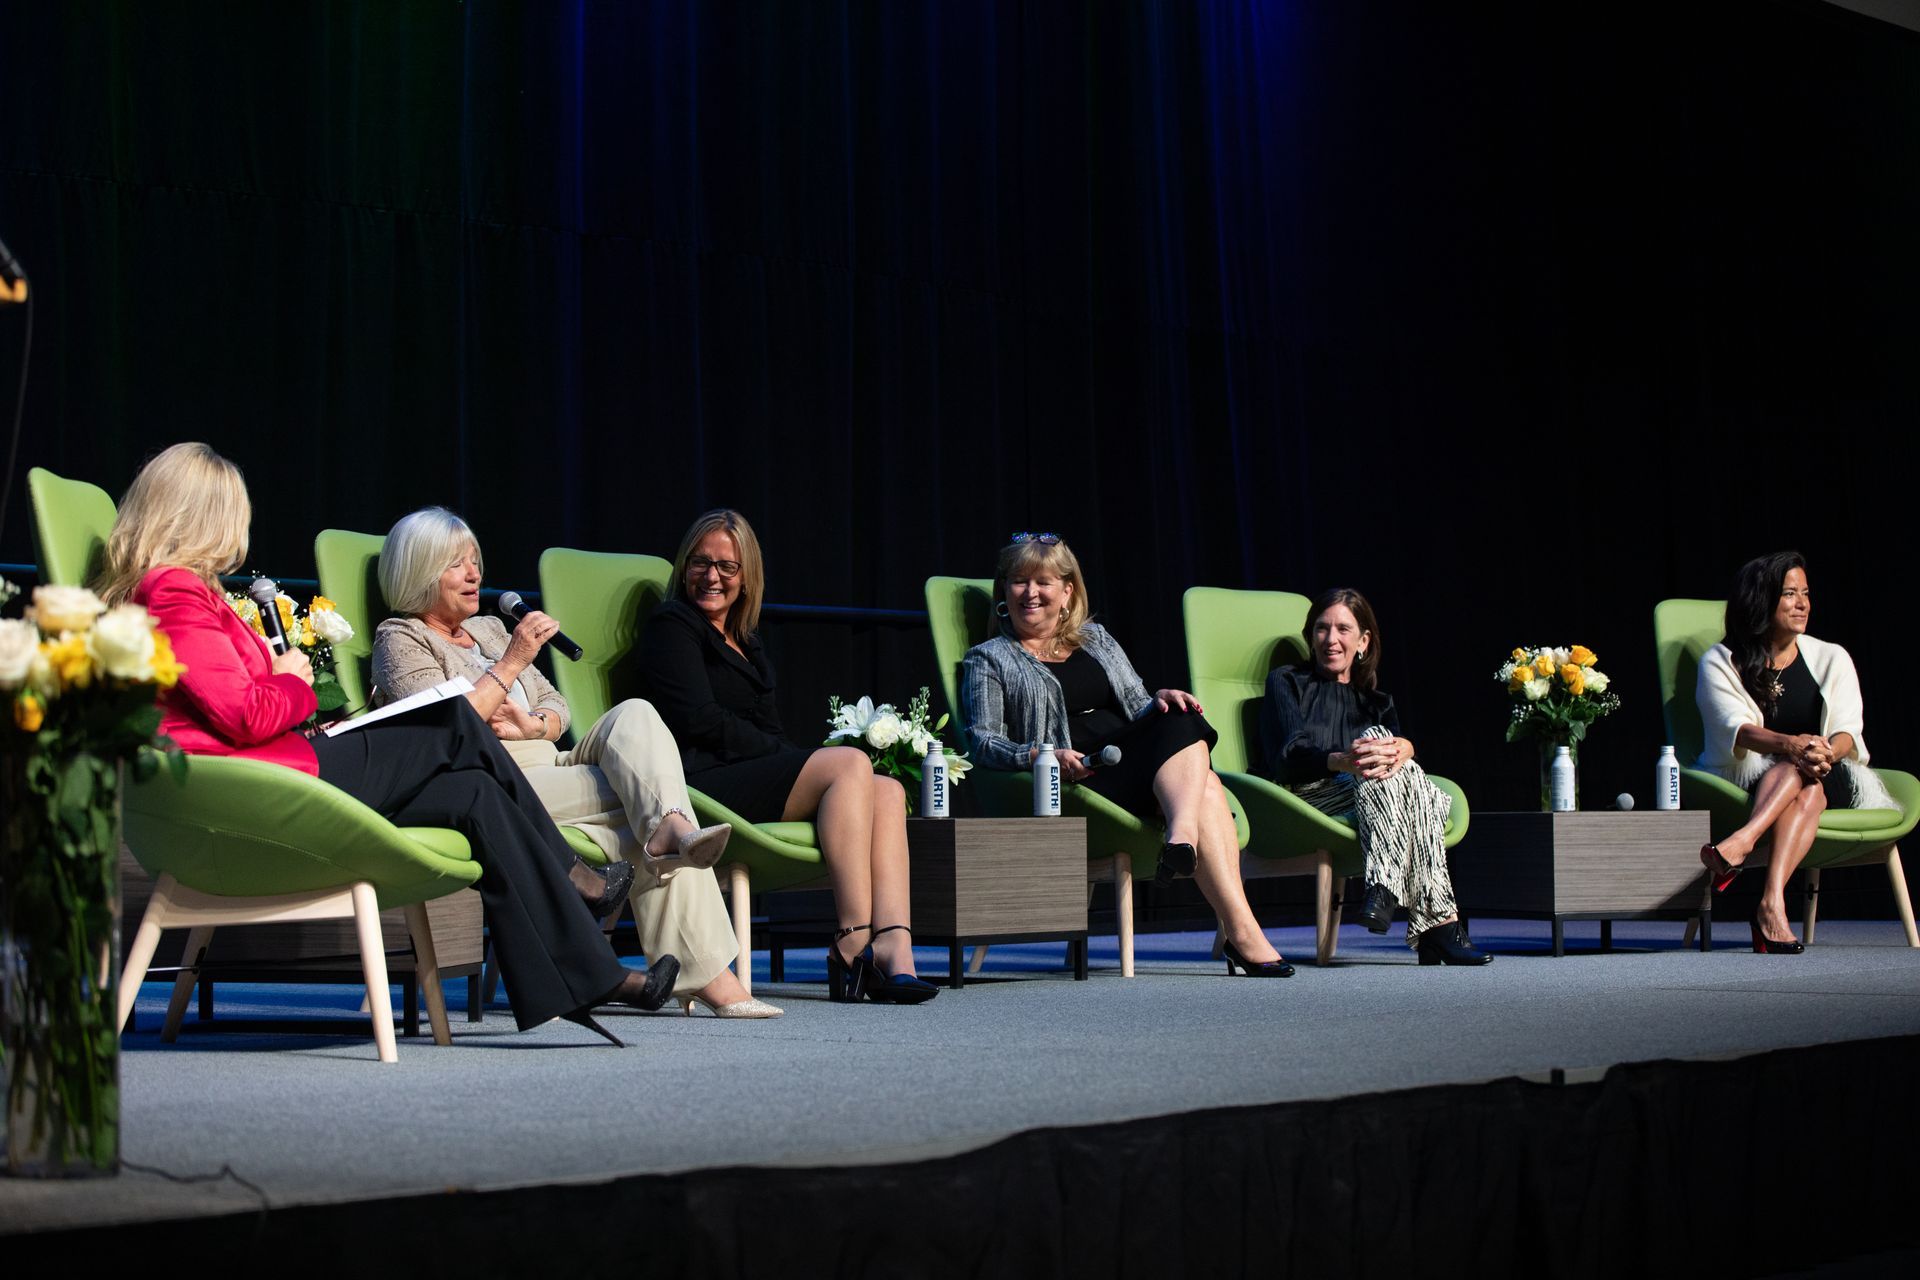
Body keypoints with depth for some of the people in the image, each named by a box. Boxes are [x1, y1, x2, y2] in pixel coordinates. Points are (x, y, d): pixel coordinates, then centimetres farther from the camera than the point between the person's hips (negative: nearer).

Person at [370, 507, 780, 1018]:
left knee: (633, 714, -22)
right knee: (641, 791, -25)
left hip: (550, 770, 7)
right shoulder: (400, 639, 5)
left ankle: (670, 829, -45)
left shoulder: (489, 628, 27)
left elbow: (557, 708, 23)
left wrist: (533, 725, -2)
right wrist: (511, 662, -12)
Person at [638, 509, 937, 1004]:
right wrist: (783, 755, -7)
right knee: (850, 763, -26)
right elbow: (698, 721, -9)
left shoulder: (745, 640, 28)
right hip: (701, 784, -8)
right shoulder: (672, 625, 4)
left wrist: (791, 757, -1)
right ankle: (852, 943, -34)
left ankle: (893, 947, -34)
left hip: (752, 777, 8)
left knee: (888, 791, -13)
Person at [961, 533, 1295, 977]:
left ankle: (1182, 836, -52)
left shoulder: (1096, 639, 29)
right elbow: (983, 744, 1)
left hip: (1135, 765, 5)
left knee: (1182, 722, -30)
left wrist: (1162, 703, -3)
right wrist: (1041, 755, -19)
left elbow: (1139, 711, 23)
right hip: (1078, 778, -5)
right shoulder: (988, 660, 14)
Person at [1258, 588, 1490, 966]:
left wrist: (1404, 747, -23)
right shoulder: (1286, 683, 18)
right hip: (1305, 798, -3)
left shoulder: (1375, 700, 29)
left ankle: (1385, 889, -48)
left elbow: (1399, 741, 5)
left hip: (1376, 798, 3)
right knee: (1375, 737, -29)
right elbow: (1287, 755, -2)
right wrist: (1341, 761, -23)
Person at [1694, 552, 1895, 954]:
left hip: (1827, 780, 2)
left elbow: (1848, 732, -1)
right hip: (1744, 780, -2)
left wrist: (1826, 751, -27)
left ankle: (1771, 903, -56)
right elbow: (1734, 727, -15)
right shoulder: (1720, 663, 4)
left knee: (1809, 791, -34)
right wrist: (1790, 746, -36)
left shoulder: (1831, 659, 13)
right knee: (1797, 767, -34)